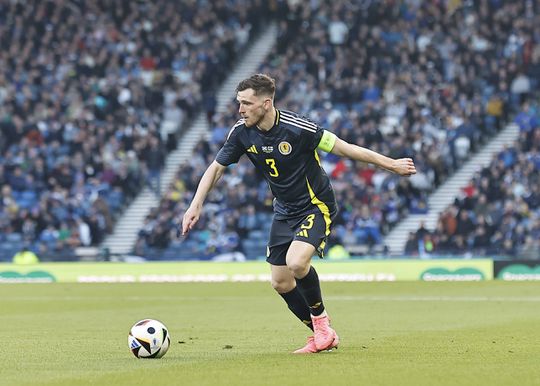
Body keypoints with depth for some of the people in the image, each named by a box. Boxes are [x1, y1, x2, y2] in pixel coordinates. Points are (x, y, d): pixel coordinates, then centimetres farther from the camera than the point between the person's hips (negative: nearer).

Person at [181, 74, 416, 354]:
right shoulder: (241, 133, -10)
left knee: (296, 262, -29)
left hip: (316, 205, -7)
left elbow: (342, 148, -18)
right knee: (280, 283, 4)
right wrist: (195, 206, -4)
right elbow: (216, 168, 4)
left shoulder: (296, 128, -26)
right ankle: (323, 336, 21)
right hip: (284, 211, 7)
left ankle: (320, 318, -2)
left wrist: (391, 164, -12)